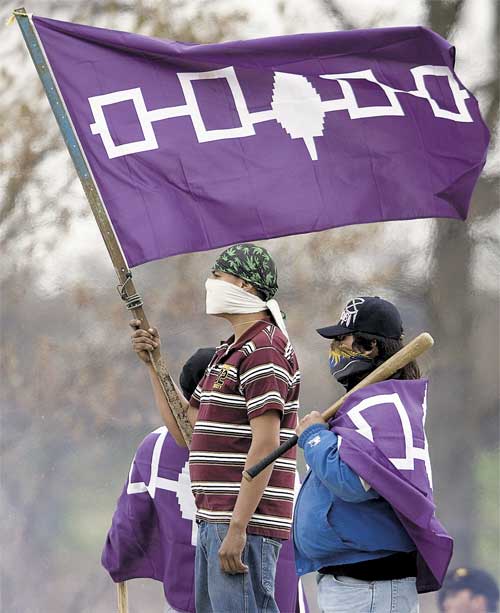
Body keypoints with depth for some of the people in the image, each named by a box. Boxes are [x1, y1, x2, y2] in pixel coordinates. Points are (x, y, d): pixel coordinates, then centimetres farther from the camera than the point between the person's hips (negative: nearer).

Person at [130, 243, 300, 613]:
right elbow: (186, 432, 22)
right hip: (214, 521, 10)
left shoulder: (264, 349, -12)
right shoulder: (228, 352, 21)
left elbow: (265, 446, -19)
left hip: (245, 523, -10)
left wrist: (238, 528, -23)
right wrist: (154, 363, 16)